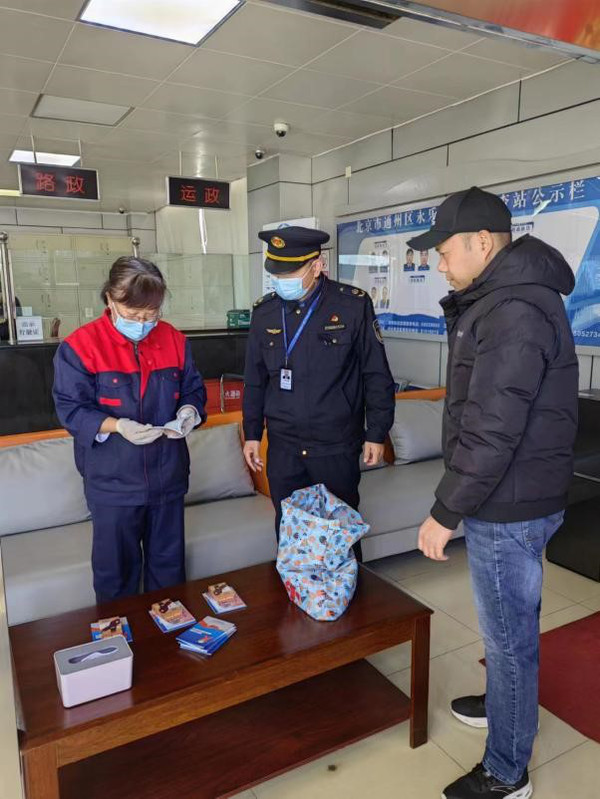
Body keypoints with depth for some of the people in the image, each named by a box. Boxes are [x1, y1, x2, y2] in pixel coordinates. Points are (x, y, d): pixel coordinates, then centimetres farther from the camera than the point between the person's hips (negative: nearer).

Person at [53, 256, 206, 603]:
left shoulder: (175, 340, 1)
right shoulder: (79, 346, -11)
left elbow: (194, 389, 11)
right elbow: (70, 409, -11)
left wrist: (189, 412, -12)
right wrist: (116, 426, -27)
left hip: (168, 477, 4)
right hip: (112, 483, -3)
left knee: (168, 564, 19)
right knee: (115, 572, 12)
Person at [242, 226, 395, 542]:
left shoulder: (353, 305, -10)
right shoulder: (264, 311, 1)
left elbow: (376, 374, -5)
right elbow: (254, 379, 10)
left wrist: (376, 433, -4)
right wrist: (251, 433, 10)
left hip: (337, 446, -3)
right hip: (282, 446, 3)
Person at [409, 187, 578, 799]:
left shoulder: (514, 313, -24)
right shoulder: (501, 298, 9)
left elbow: (492, 432, -26)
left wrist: (445, 513, -19)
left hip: (508, 508, -10)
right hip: (513, 498, 10)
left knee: (509, 633, 7)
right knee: (509, 623, 27)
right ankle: (505, 703, 50)